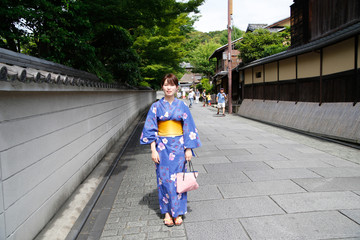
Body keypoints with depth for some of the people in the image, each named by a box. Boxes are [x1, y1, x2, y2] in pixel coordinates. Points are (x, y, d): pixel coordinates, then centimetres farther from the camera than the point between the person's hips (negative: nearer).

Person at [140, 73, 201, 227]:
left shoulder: (182, 106, 2)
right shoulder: (156, 106, 1)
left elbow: (188, 128, 2)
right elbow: (150, 130, 0)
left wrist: (189, 149, -3)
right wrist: (153, 150, -7)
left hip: (178, 146, 0)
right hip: (162, 146, 0)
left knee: (178, 178, 5)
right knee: (164, 178, 4)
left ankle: (178, 212, 20)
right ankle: (167, 213, 19)